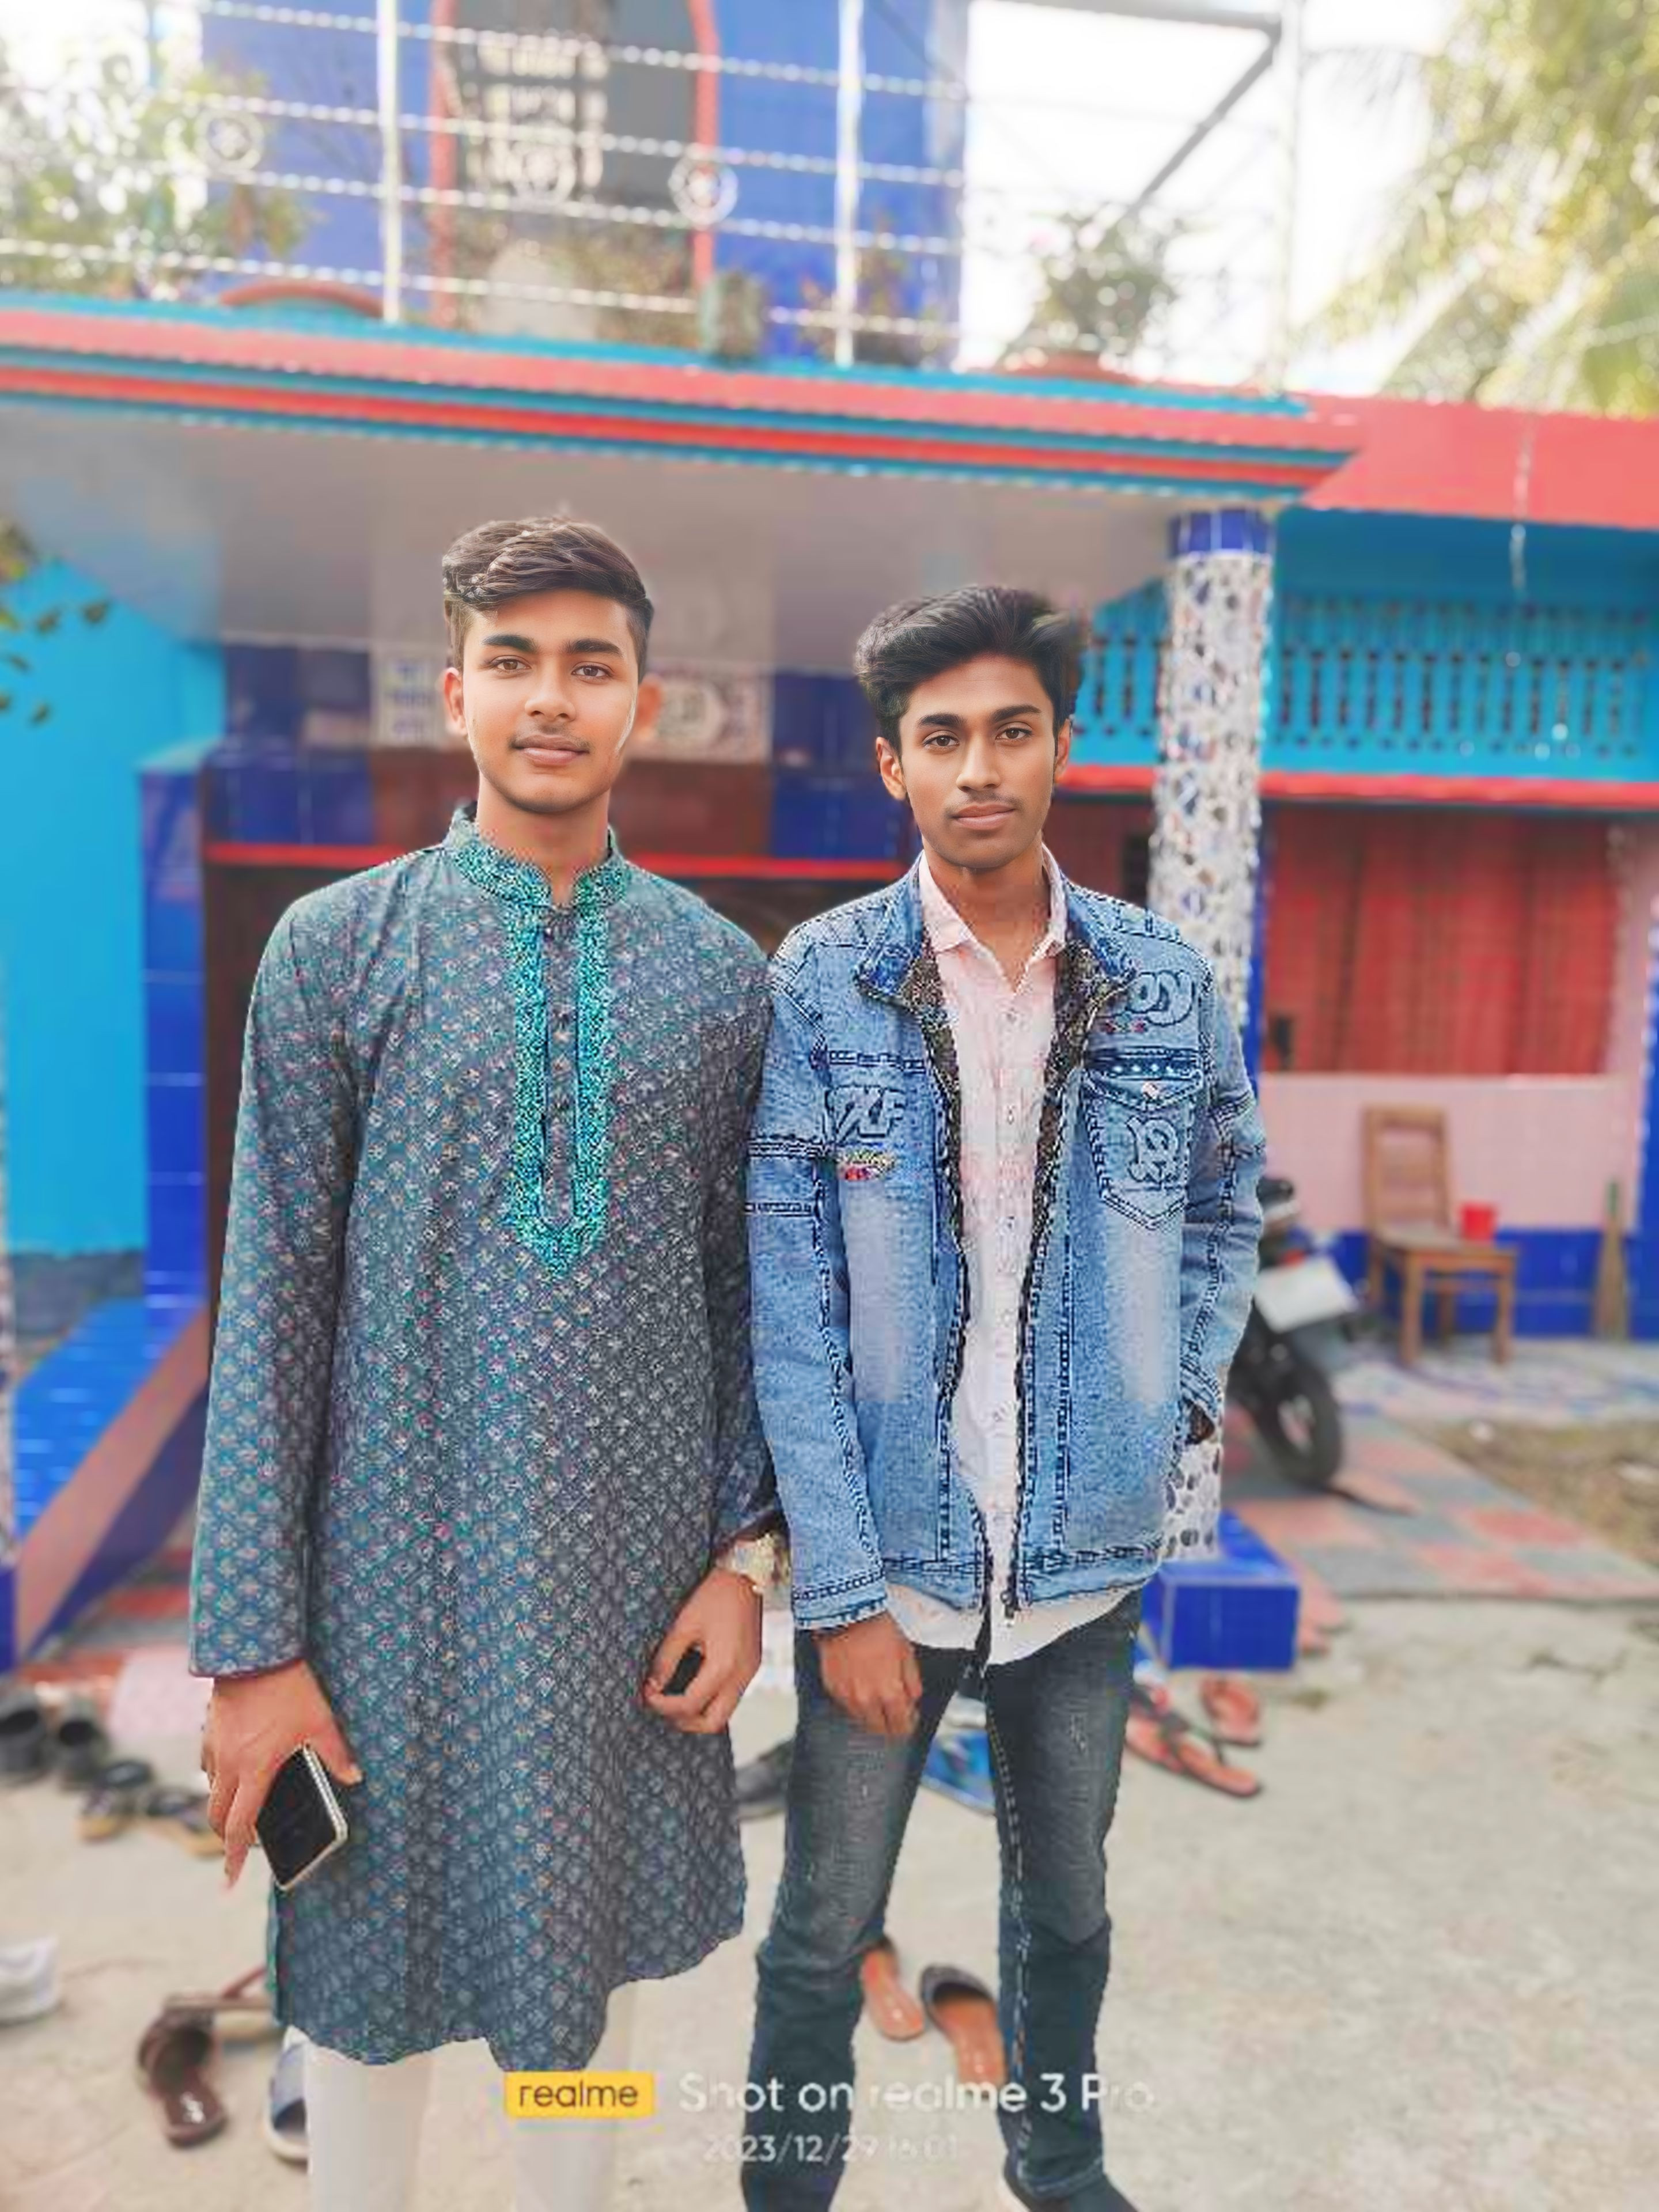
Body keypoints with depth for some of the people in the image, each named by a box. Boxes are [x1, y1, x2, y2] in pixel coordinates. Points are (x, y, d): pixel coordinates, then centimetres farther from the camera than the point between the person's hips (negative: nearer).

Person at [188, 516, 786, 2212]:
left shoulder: (720, 970, 1)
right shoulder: (337, 946, -4)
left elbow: (742, 1287, 5)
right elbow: (273, 1301, -5)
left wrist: (744, 1555, 1)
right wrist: (252, 1642, -6)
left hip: (635, 1564, 2)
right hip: (402, 1557, -1)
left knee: (589, 1935, 19)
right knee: (369, 1950, 15)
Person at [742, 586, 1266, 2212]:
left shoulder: (1164, 982, -3)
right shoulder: (816, 988, -10)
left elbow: (1225, 1208, 12)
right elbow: (786, 1310, -12)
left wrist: (1188, 1414, 0)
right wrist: (841, 1588, -13)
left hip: (1089, 1555, 3)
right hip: (884, 1557, -3)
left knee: (1068, 1907, 24)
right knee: (825, 1930, 14)